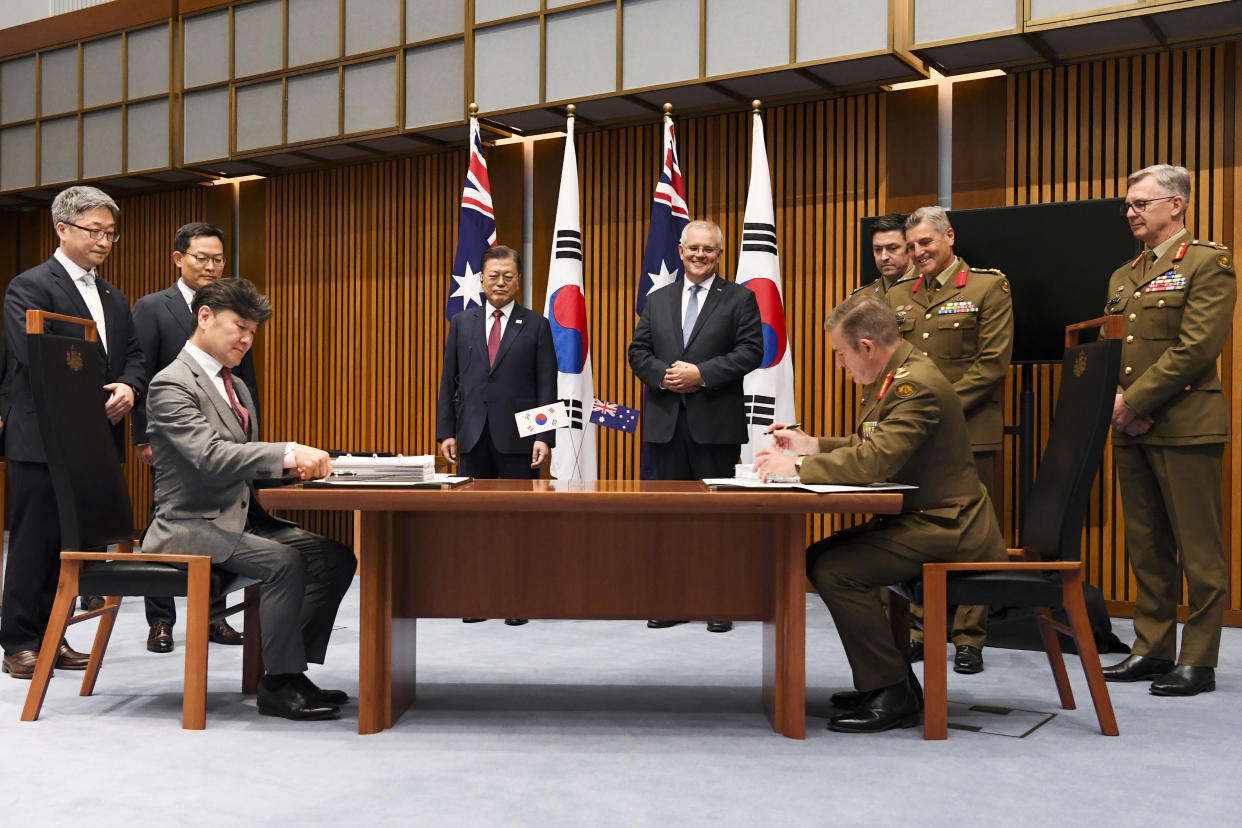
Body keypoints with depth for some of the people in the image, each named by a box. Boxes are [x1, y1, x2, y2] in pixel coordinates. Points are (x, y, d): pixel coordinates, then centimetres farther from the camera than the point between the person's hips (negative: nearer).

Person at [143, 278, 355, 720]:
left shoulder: (234, 386, 18)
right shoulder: (171, 384, -12)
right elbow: (210, 456, -26)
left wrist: (290, 466, 1)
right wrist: (288, 453, -33)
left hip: (239, 517, 9)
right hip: (190, 525, -9)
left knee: (335, 557, -9)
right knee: (284, 561, -30)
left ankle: (292, 670, -3)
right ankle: (278, 685, -17)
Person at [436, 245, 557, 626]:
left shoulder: (536, 326, 4)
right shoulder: (462, 323, 10)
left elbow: (547, 387, -1)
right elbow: (449, 382, 9)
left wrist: (545, 436, -10)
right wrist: (446, 432, 2)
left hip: (517, 438, -2)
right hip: (473, 437, 2)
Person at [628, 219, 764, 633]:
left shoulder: (739, 299, 4)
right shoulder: (657, 300, 15)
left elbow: (751, 351, -6)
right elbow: (638, 351, 11)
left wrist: (702, 374, -15)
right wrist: (663, 375, -9)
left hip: (716, 423, -3)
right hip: (665, 423, 4)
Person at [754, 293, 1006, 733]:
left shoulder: (918, 385, -22)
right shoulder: (894, 377, 11)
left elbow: (874, 460, -30)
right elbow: (871, 447, 21)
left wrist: (798, 466, -21)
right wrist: (813, 445, 10)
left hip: (944, 527, -11)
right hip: (918, 518, 11)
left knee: (836, 571, -22)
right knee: (819, 557, 9)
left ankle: (894, 695, -9)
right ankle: (882, 679, 17)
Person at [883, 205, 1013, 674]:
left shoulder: (989, 288, 0)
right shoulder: (897, 296, 15)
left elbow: (992, 363, -8)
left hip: (967, 434, -4)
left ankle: (969, 640, 9)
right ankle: (916, 631, 17)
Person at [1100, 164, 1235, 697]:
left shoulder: (1208, 263, -4)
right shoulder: (1123, 277, 18)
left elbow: (1197, 347, -15)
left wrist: (1135, 401, -15)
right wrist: (1117, 403, -3)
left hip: (1186, 427, -7)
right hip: (1132, 431, 7)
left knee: (1198, 550, -1)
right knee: (1146, 548, 12)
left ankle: (1198, 661, 6)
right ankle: (1152, 650, 20)